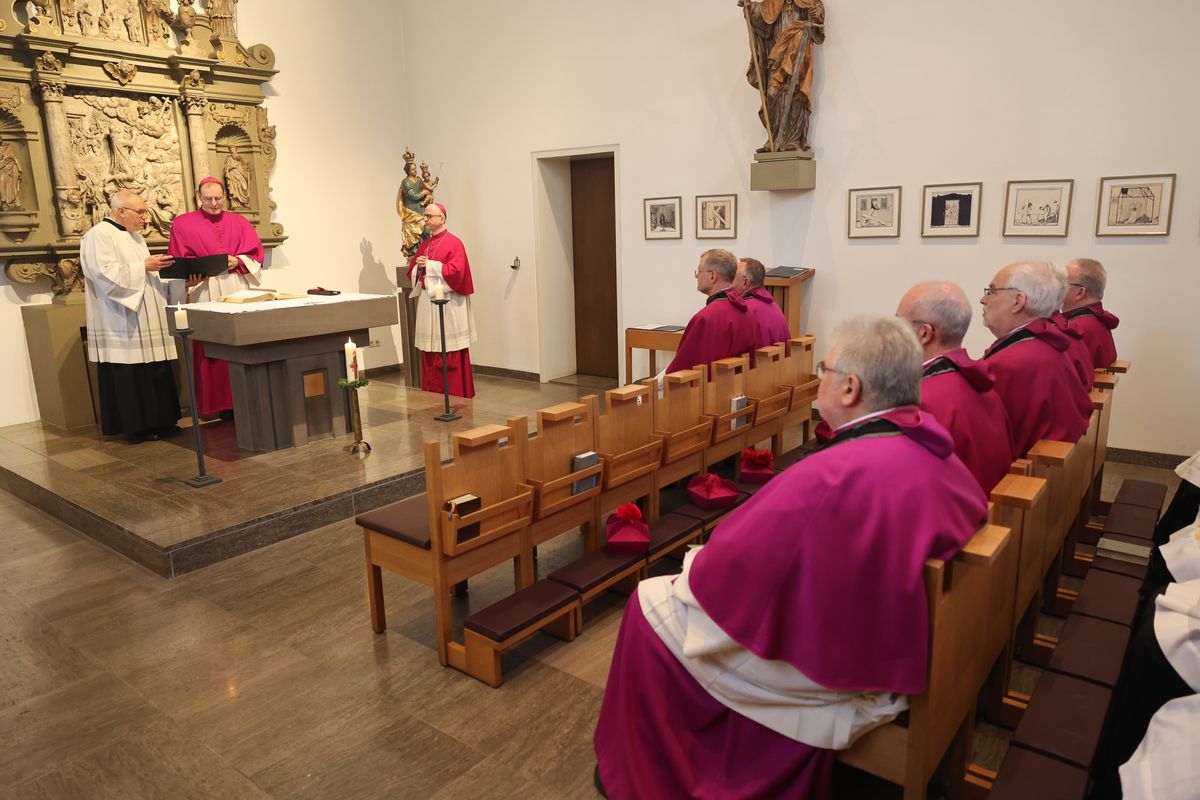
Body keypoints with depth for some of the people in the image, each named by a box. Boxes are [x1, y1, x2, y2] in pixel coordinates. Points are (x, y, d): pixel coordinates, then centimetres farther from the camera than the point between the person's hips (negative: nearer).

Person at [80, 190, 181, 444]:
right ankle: (135, 428, 2)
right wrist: (143, 266, -17)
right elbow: (105, 274, -19)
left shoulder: (135, 237, 20)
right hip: (122, 326, -8)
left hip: (147, 323, 8)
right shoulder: (98, 236, -7)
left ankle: (159, 422, 12)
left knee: (155, 373, 6)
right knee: (130, 376, -4)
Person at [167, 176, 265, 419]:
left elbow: (255, 252, 8)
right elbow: (178, 262, 4)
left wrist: (237, 260, -10)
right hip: (205, 291, -2)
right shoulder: (183, 224, 9)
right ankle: (222, 403, 0)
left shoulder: (239, 222, 15)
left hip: (238, 289, 2)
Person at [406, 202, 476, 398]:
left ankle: (455, 395, 4)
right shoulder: (423, 245, 16)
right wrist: (418, 267, -4)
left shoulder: (453, 243, -6)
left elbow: (456, 271, -18)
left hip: (447, 303, -7)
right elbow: (412, 270, 19)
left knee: (450, 352, -4)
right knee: (430, 352, 7)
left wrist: (430, 265, -14)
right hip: (426, 302, 7)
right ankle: (433, 395, 14)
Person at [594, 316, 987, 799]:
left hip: (822, 661, -8)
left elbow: (730, 567, -23)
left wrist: (693, 568, 0)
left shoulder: (830, 480, -32)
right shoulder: (938, 453, -6)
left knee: (651, 606, 7)